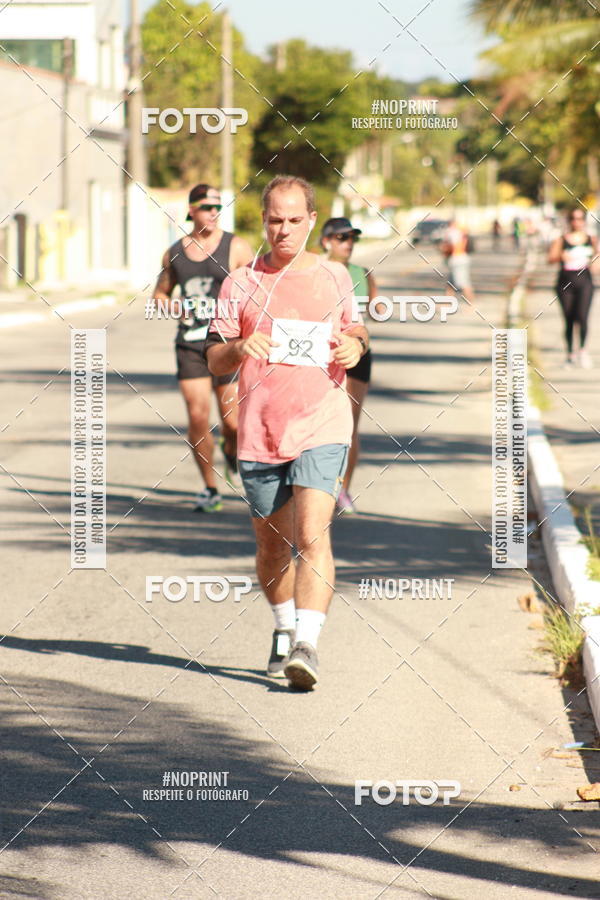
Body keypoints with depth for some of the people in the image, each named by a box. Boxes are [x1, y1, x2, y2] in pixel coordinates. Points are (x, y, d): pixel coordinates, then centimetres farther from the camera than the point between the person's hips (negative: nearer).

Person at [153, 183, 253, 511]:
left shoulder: (236, 247, -1)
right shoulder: (175, 253, 9)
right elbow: (160, 292, 21)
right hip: (190, 345, 2)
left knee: (232, 422, -1)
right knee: (198, 417, -7)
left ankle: (231, 451, 36)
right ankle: (210, 488, 6)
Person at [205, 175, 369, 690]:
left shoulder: (334, 277, 8)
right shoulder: (241, 284, 5)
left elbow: (354, 326, 24)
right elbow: (215, 361, 4)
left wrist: (356, 344, 0)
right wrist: (239, 347, -19)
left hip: (322, 430, -1)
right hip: (259, 435, 1)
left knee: (313, 535, -18)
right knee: (272, 545, 13)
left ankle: (307, 644, -26)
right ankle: (285, 629, 37)